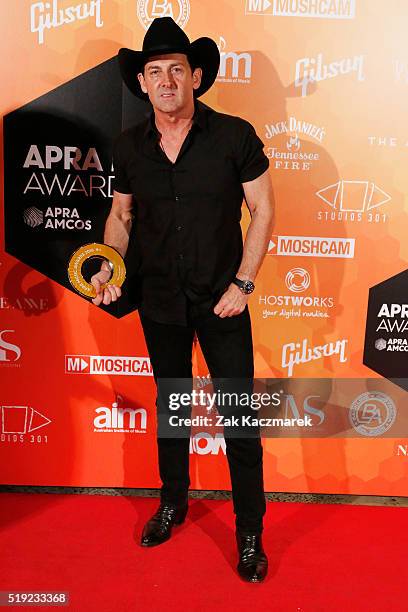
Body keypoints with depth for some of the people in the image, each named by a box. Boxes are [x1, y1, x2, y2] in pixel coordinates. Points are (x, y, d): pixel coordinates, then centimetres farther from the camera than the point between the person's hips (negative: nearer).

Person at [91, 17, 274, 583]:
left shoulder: (235, 135, -9)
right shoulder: (129, 147, 0)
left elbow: (263, 209, -5)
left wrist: (243, 283, -12)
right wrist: (109, 267, -6)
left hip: (222, 301, -3)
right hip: (159, 302, 4)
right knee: (171, 404, 19)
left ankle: (250, 533, 21)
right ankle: (174, 501, 41)